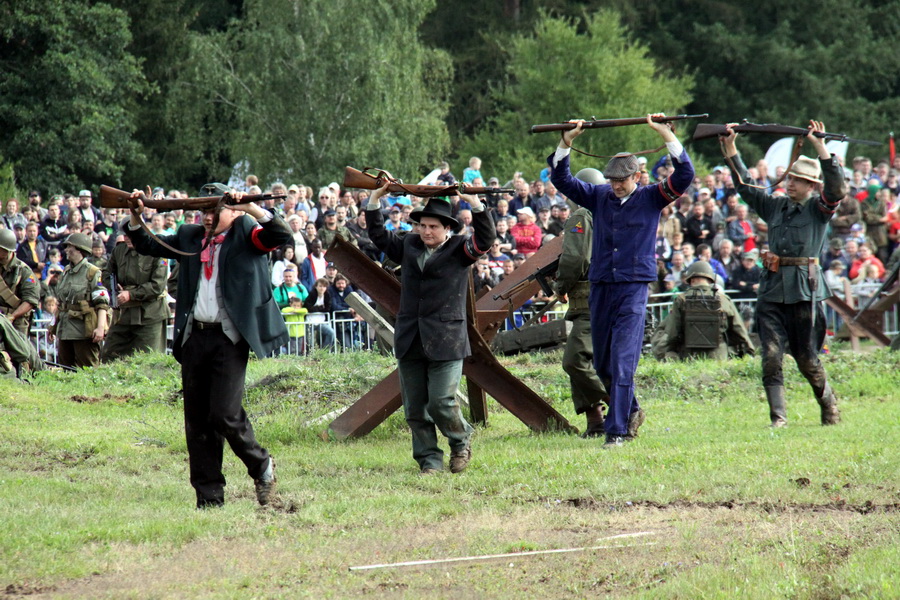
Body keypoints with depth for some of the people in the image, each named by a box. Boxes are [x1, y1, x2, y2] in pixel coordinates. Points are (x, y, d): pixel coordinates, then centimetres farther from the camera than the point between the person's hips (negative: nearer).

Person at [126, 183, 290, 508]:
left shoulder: (244, 234, 1)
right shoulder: (190, 237, 15)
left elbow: (281, 235, -15)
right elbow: (146, 245, 23)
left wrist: (250, 207, -23)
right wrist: (136, 214, 8)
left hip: (229, 338, -6)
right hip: (194, 338, 6)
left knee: (225, 414, -14)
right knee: (196, 421, 5)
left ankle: (261, 466, 11)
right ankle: (209, 497, 10)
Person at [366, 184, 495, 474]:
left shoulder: (459, 249, 2)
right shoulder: (408, 246, 14)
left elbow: (486, 237, -12)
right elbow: (378, 235, 23)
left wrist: (475, 204, -22)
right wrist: (374, 201, 12)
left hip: (446, 341, -5)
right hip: (410, 340, 5)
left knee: (441, 402, -11)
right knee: (415, 407, 4)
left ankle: (461, 441, 17)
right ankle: (429, 459, 13)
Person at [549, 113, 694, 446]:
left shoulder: (651, 198, 2)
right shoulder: (599, 197, 10)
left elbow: (684, 175, -7)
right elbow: (561, 179, 9)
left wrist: (666, 134, -11)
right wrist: (566, 142, -2)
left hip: (633, 290, -4)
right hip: (600, 287, 5)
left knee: (622, 362, -12)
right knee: (603, 364, 12)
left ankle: (617, 430, -12)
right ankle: (630, 411, 33)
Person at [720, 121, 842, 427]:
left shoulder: (818, 208, 3)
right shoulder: (775, 206, 15)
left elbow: (836, 187, -15)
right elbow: (744, 186, 17)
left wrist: (820, 147, -20)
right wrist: (730, 148, 8)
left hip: (805, 290, -4)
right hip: (772, 290, 4)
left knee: (807, 359, 4)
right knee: (771, 357, -9)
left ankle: (829, 405, 26)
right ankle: (778, 417, -10)